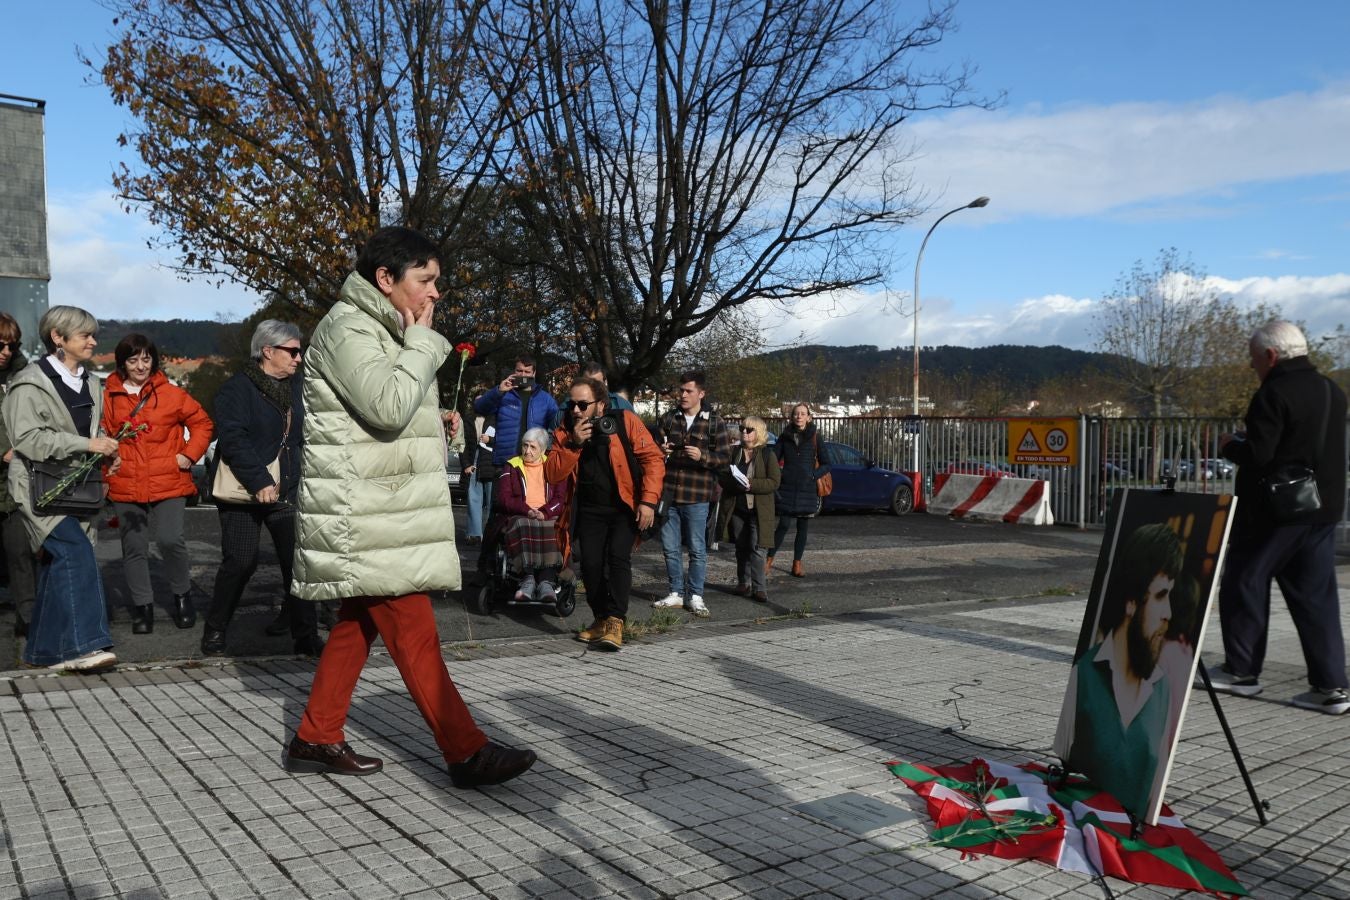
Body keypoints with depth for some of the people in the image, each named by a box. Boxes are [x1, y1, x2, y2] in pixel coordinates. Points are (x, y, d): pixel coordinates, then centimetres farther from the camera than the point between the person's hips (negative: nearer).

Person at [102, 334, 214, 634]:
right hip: (125, 487, 2)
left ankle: (182, 594, 11)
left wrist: (190, 455, -2)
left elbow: (202, 423, 9)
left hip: (168, 483, -2)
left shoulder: (171, 394, 2)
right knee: (134, 547, 7)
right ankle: (142, 606, 20)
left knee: (170, 539, -12)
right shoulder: (108, 397, 5)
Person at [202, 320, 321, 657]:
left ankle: (306, 635, 8)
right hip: (243, 492, -5)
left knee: (298, 561, 0)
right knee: (241, 562, -5)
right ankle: (214, 632, 14)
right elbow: (233, 439, -19)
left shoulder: (295, 387, 11)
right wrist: (259, 482, -26)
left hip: (286, 490, 5)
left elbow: (303, 435, 20)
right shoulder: (236, 388, -8)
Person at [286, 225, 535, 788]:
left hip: (379, 512, 10)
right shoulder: (348, 327, -12)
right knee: (414, 632, -9)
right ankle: (467, 752, -6)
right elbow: (389, 407, -24)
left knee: (357, 626, 13)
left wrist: (438, 421, 12)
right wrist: (421, 342, -13)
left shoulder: (381, 330, 20)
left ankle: (315, 740, 23)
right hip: (365, 515, -10)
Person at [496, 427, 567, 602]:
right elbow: (505, 499, 5)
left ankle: (547, 581, -46)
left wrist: (545, 513, -12)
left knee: (551, 529, -35)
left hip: (548, 518, 0)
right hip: (519, 517, 0)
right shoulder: (512, 467, 18)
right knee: (522, 527, -37)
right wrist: (527, 511, -13)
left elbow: (561, 497, 8)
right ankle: (527, 579, -45)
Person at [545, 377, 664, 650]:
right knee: (591, 563, -5)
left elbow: (652, 458, -13)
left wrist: (648, 500, -20)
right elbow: (552, 474, -8)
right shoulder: (565, 432, 0)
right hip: (590, 509, 3)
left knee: (618, 558, -19)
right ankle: (601, 619, 14)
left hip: (625, 506, -3)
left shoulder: (625, 421, -11)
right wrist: (574, 444, -21)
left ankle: (615, 622, -17)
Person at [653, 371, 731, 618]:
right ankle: (675, 593, 21)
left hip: (697, 496, -3)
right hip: (669, 493, 3)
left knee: (697, 549, 2)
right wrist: (661, 451, -9)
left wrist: (702, 456, -19)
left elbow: (725, 456, -1)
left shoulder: (713, 422, 1)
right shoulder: (668, 419, 9)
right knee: (671, 548, 9)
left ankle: (696, 597, 12)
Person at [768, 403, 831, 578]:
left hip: (807, 490, 1)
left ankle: (797, 564, 14)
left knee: (803, 528, 4)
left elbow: (826, 464, 5)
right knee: (784, 525, -6)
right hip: (787, 489, -1)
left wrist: (813, 476, -9)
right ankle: (769, 560, 7)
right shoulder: (784, 437, 5)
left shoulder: (814, 438, 3)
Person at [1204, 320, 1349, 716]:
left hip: (1274, 510, -8)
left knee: (1244, 583, 7)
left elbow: (1258, 454, -21)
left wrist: (1229, 445, -1)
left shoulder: (1275, 393, -15)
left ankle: (1241, 671, 15)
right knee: (1316, 595, 9)